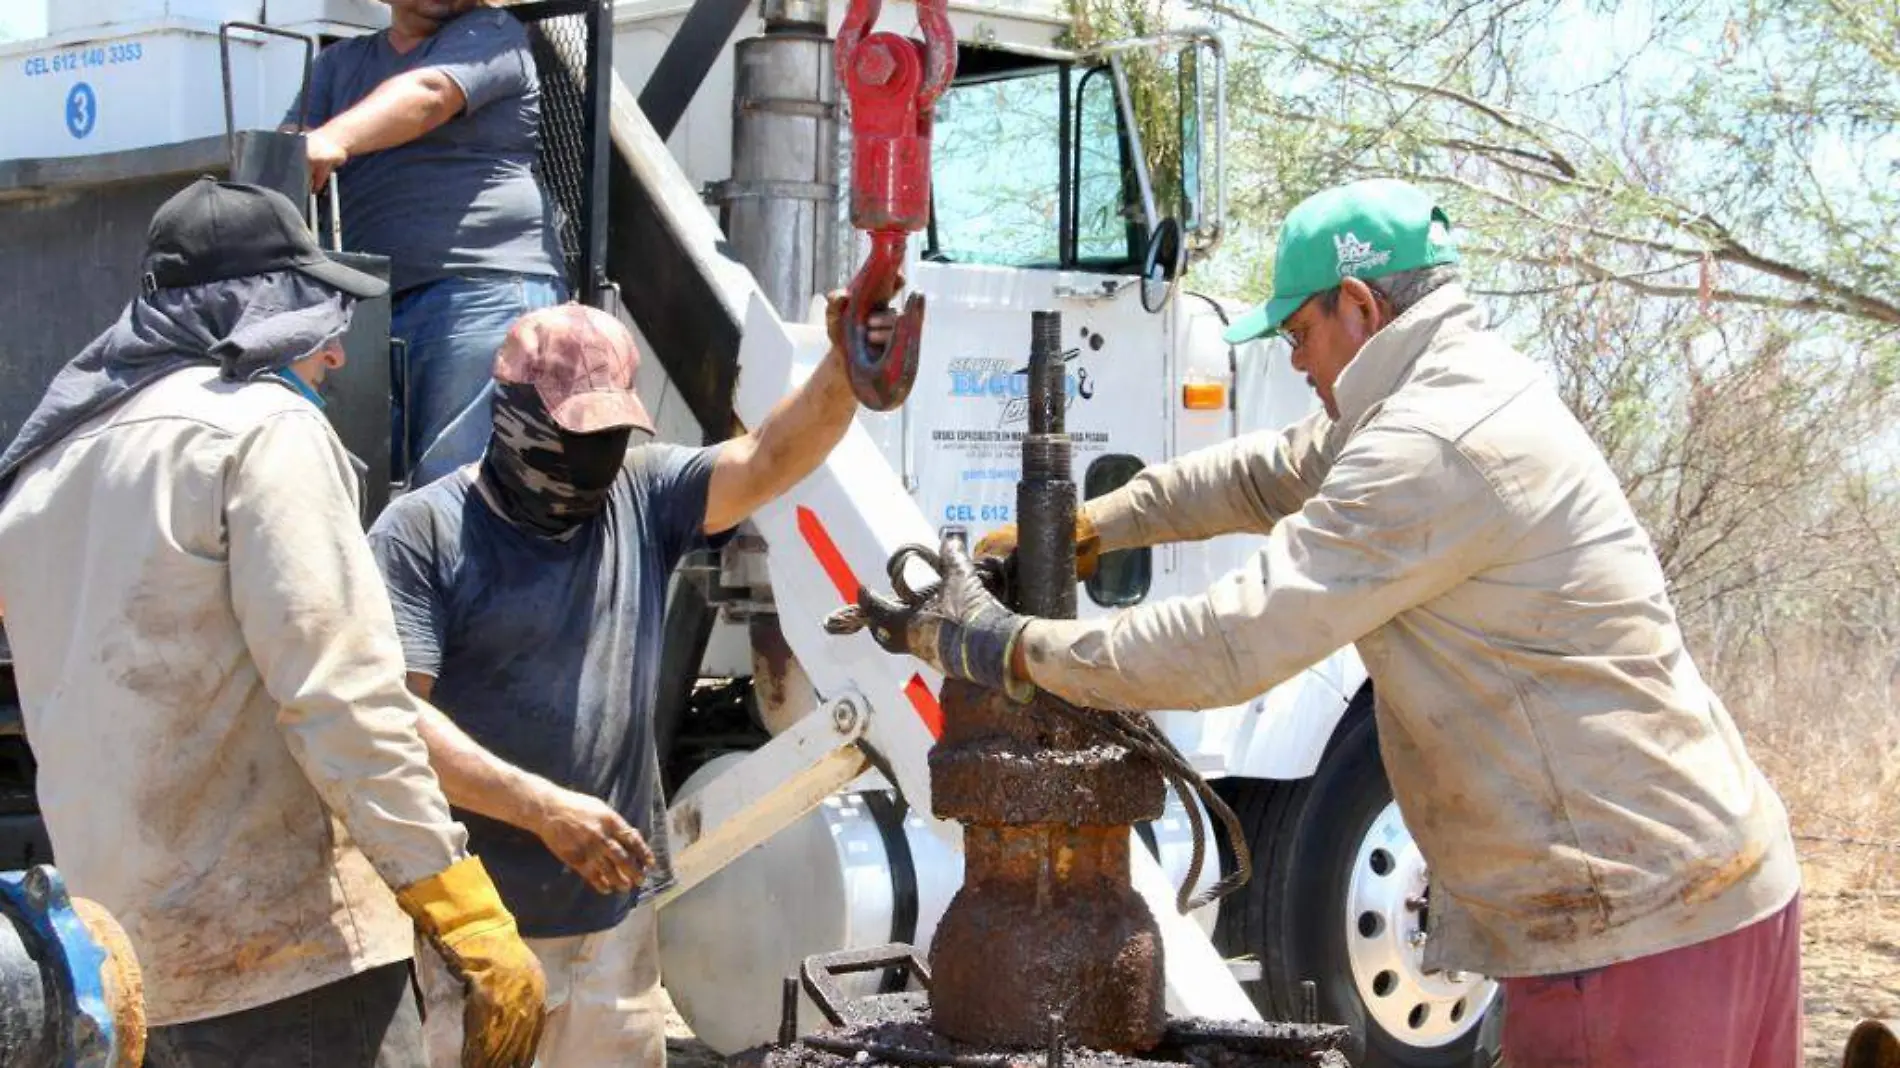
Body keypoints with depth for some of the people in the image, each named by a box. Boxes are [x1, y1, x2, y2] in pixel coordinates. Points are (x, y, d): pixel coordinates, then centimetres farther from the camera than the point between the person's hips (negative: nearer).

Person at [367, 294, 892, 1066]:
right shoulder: (422, 532, -7)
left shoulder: (641, 493, 8)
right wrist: (542, 807, -23)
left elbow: (766, 462, -7)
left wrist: (844, 369, -26)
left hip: (618, 912, 5)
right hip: (483, 925, -5)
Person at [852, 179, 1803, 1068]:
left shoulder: (1434, 448, -19)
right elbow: (1264, 474, 26)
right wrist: (1075, 528, 22)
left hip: (1636, 930, -10)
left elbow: (1234, 643, -20)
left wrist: (1007, 648, -11)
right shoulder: (1465, 390, 14)